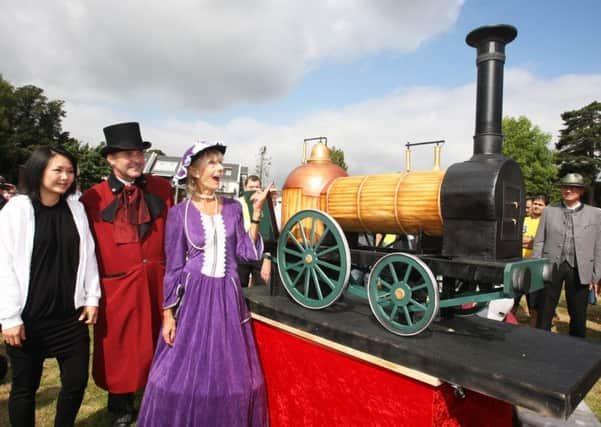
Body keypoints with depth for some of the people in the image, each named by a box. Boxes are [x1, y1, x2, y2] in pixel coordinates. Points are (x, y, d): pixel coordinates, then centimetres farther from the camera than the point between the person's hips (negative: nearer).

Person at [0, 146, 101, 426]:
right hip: (29, 316, -3)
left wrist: (92, 298, 5)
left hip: (71, 314, 3)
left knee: (76, 381, 10)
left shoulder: (76, 208, 3)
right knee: (25, 386, 12)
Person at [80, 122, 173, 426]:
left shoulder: (162, 188, 1)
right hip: (117, 286, -2)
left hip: (157, 280, 2)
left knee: (159, 346, 15)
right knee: (120, 349, 13)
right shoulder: (92, 198, -6)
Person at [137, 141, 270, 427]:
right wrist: (168, 313, -4)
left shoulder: (232, 208, 3)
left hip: (227, 297, 3)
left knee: (230, 373, 13)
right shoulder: (179, 213, -5)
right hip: (193, 297, -3)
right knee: (185, 374, 7)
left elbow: (247, 252, -1)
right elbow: (173, 267, -3)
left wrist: (256, 213, -8)